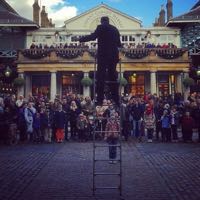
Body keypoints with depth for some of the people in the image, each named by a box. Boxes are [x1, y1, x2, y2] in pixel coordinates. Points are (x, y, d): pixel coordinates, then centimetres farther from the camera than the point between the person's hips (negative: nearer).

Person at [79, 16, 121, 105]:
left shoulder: (101, 27, 0)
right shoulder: (115, 29, 15)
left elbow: (92, 36, -12)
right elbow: (118, 43, 20)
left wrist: (81, 39, -2)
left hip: (103, 55, -5)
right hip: (113, 55, 5)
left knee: (100, 78, -4)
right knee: (112, 77, 9)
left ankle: (100, 100, -9)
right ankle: (116, 100, 9)